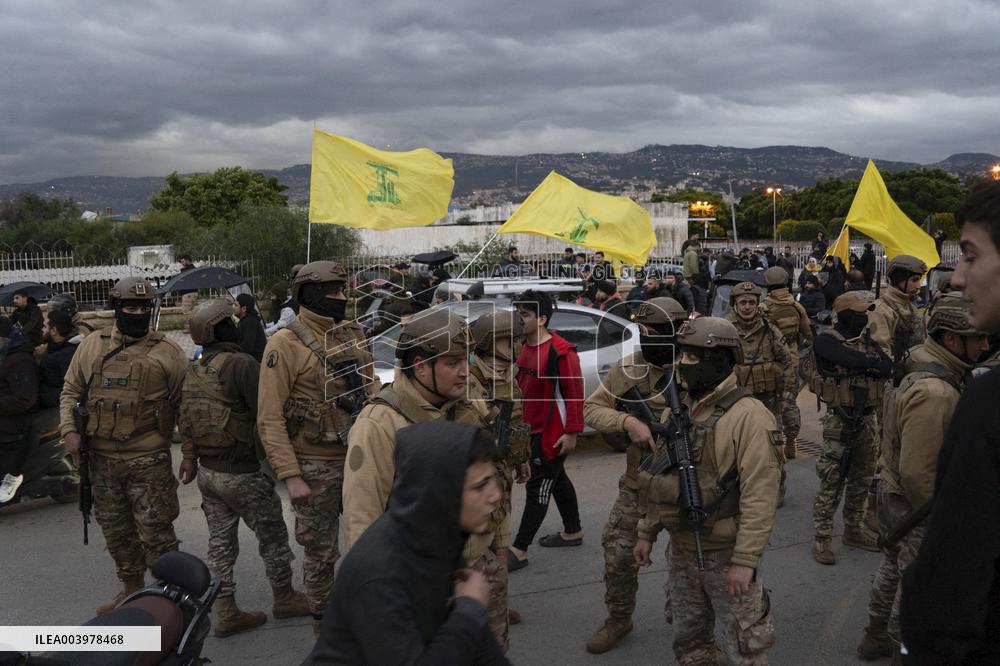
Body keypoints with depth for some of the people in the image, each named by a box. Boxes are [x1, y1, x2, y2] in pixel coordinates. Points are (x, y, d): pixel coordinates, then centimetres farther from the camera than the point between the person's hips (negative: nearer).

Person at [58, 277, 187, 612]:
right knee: (116, 531, 18)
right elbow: (71, 392, 13)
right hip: (103, 459, 5)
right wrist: (69, 430, -2)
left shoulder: (167, 351, -5)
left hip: (149, 461, -5)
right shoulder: (92, 345, 6)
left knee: (155, 532, -2)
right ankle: (132, 589, 36)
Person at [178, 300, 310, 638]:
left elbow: (184, 418, 14)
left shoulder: (192, 370, 5)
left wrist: (189, 456, 26)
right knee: (272, 536, 11)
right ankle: (284, 598, 26)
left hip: (207, 472, 7)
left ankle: (225, 613, 19)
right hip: (242, 474, -7)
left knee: (220, 543, 14)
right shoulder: (242, 364, -20)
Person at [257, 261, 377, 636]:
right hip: (315, 467, -5)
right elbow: (270, 418, -14)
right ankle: (323, 624, 28)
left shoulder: (354, 334, 6)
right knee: (320, 551, 9)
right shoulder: (287, 342, -12)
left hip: (360, 459, 5)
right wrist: (290, 476, -19)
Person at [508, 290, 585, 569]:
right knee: (557, 479, 21)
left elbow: (574, 393, -19)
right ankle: (573, 532, 38)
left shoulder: (561, 352, -20)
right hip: (533, 429, 9)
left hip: (553, 433, -9)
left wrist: (572, 432, -18)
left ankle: (519, 551, 4)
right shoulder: (524, 347, 6)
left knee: (538, 488, -2)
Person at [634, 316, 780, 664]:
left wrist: (745, 560, -23)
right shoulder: (676, 409, 5)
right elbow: (661, 476, 13)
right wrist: (647, 532, 13)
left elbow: (760, 494, -22)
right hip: (680, 550, 7)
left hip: (726, 554, -7)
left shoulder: (747, 415, -19)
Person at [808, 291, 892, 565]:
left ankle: (853, 530, 30)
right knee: (831, 482, -4)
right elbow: (853, 360, -25)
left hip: (867, 419, 7)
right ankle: (822, 539, 3)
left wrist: (863, 365, -17)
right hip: (840, 419, -7)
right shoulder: (826, 341, -9)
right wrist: (873, 362, -8)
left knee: (861, 480, 16)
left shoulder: (867, 341, 11)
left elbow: (887, 367, -4)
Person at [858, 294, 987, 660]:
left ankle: (876, 637, 43)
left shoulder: (925, 371, 1)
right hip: (914, 505, -10)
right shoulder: (934, 393, -31)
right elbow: (916, 473, -30)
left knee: (893, 568, 25)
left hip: (894, 493, 10)